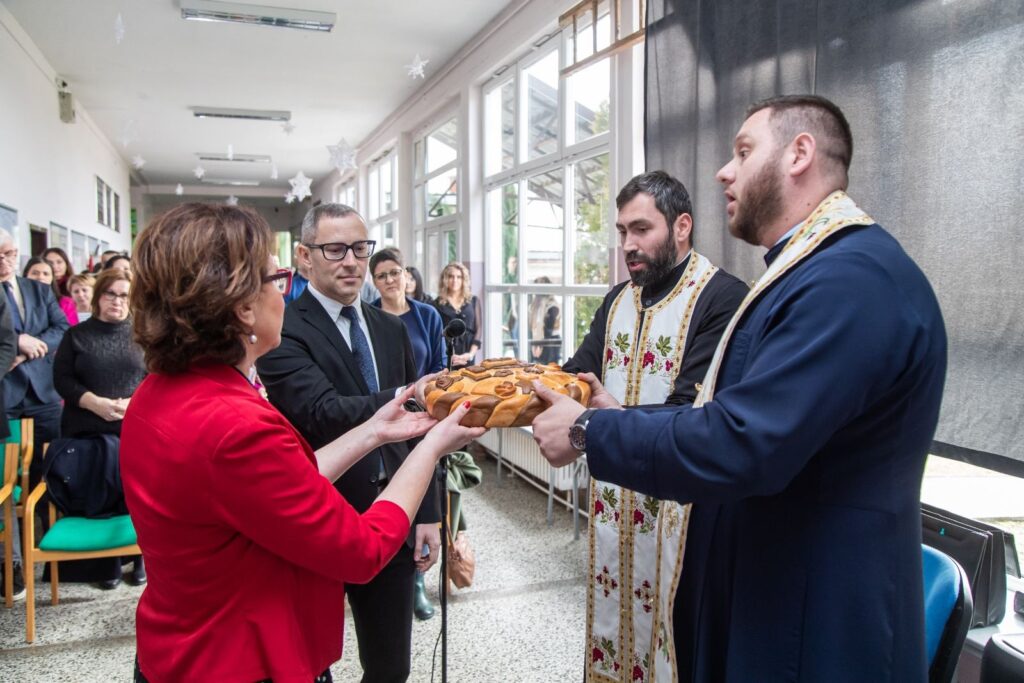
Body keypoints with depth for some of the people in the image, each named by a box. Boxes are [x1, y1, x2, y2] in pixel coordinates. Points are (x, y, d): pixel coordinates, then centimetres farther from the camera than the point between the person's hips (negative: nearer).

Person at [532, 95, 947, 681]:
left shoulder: (853, 277, -25)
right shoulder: (816, 266, 11)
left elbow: (738, 445, -31)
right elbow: (740, 415, 11)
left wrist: (589, 431, -19)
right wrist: (622, 418, 3)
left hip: (814, 631, -9)